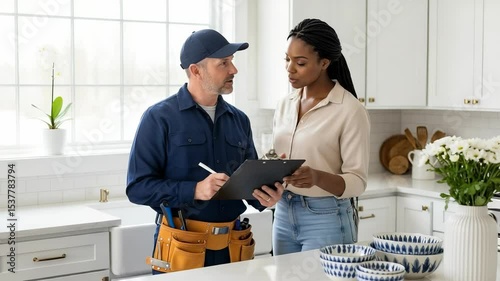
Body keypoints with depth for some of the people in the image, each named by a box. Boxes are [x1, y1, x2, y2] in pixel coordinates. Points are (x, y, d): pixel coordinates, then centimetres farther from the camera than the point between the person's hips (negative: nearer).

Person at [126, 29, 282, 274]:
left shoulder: (239, 120, 8)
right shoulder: (160, 118, -8)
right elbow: (138, 187, -12)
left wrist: (263, 196, -8)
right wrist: (195, 190, -23)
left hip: (231, 245, 5)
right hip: (180, 246, -5)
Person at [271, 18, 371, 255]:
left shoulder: (350, 110, -13)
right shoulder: (285, 105, 6)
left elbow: (357, 182, -15)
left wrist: (317, 177, -32)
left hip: (326, 218, -6)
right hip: (284, 213, 6)